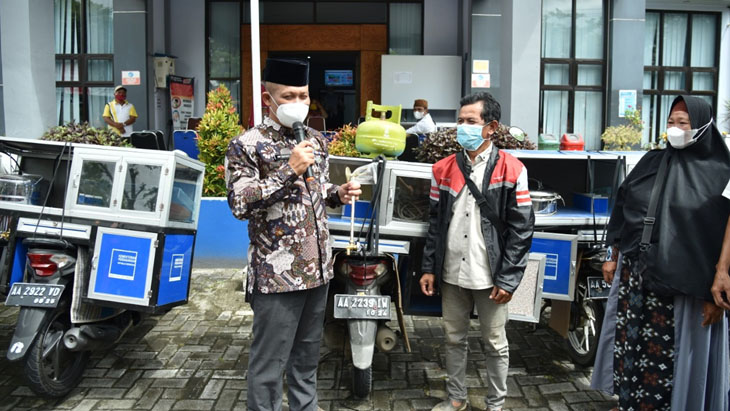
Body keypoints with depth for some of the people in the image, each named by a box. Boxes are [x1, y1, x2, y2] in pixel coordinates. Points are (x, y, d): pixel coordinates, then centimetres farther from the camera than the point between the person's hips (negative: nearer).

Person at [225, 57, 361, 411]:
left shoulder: (315, 140, 11)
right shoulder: (246, 146, -10)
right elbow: (239, 205, -20)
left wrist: (338, 194, 0)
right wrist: (289, 171, -25)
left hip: (317, 268, 7)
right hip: (277, 274, -6)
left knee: (307, 355, 21)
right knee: (269, 364, 4)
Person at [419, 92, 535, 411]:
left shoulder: (511, 170, -7)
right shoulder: (444, 169, 5)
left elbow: (521, 229, -8)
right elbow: (435, 222, 9)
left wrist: (508, 279, -12)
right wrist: (429, 268, 5)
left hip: (490, 277, -4)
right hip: (452, 275, 4)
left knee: (495, 343, 11)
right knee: (454, 338, 16)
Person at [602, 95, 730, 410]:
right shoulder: (653, 162, 8)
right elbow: (623, 211, 13)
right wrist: (613, 256, 13)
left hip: (675, 278, -5)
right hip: (635, 268, 5)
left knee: (664, 346, 3)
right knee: (628, 336, 12)